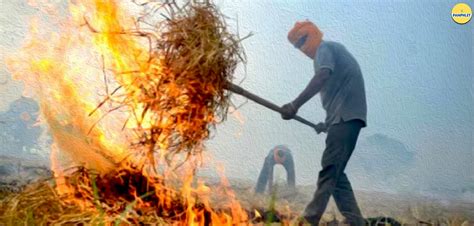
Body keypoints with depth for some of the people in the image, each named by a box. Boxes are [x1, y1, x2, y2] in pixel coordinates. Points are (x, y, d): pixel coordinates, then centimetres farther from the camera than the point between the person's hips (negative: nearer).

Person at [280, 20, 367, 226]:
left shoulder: (324, 48, -1)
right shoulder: (333, 50, 28)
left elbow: (323, 76, -22)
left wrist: (295, 105, -28)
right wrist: (328, 122, 25)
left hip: (345, 115, -10)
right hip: (346, 116, 10)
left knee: (330, 169, -15)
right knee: (335, 172, 7)